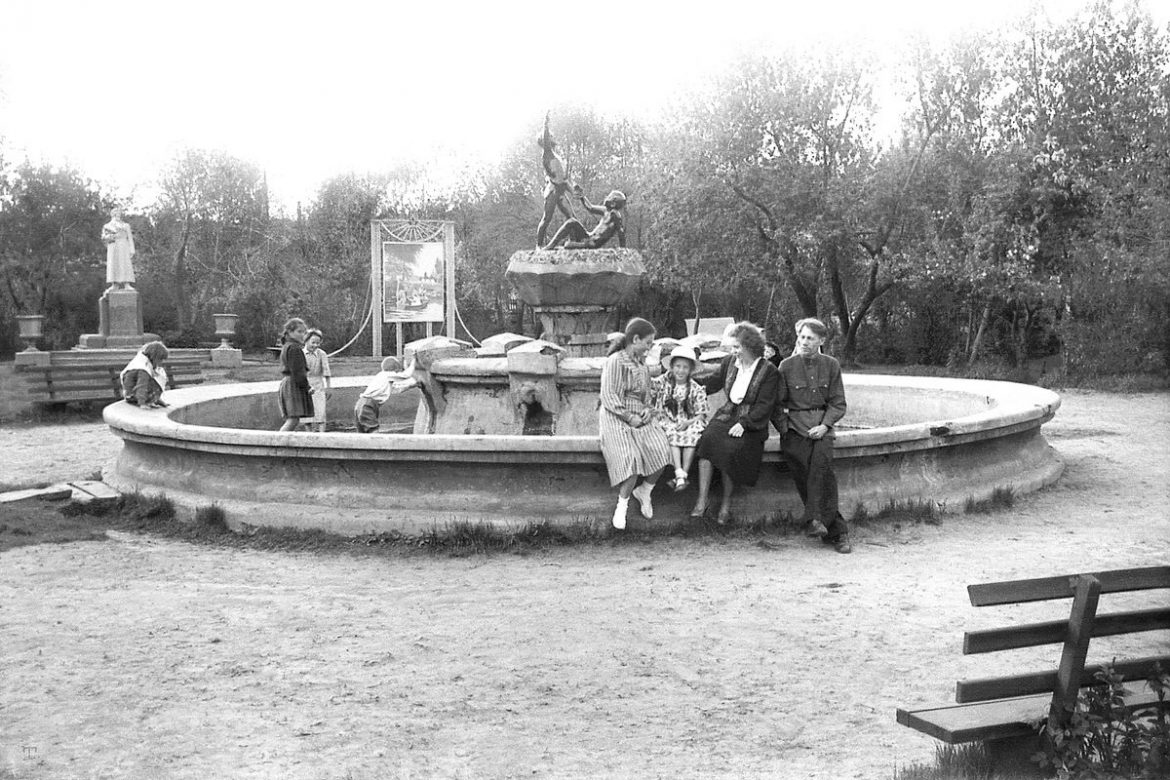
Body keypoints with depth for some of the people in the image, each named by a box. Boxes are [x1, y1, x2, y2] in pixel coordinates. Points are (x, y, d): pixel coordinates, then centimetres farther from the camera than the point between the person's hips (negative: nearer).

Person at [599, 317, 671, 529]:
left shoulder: (641, 363, 15)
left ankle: (645, 491, 10)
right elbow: (608, 397, -14)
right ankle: (622, 505, -4)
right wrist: (629, 417, -18)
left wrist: (648, 409, 3)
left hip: (640, 418, 7)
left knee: (660, 451, -16)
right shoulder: (615, 362, -10)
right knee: (631, 459, -24)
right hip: (615, 418, -7)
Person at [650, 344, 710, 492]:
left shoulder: (696, 389, 4)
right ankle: (679, 474, -37)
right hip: (667, 423, 0)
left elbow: (701, 415, 2)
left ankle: (684, 473, -29)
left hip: (689, 423, 0)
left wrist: (688, 422, -15)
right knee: (672, 435, -32)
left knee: (693, 435, -32)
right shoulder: (664, 382, 6)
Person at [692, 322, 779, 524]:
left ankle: (726, 502, -14)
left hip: (752, 422, -4)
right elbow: (713, 383, 26)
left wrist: (743, 423, -20)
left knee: (731, 447, -31)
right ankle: (702, 498, -25)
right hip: (727, 415, 4)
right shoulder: (729, 363, 10)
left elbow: (764, 406, -10)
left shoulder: (768, 371, -6)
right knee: (708, 437, -26)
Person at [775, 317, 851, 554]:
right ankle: (837, 532, -21)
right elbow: (777, 403, 7)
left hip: (821, 425, 1)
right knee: (804, 473, -23)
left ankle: (818, 519, -31)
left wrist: (825, 425, -8)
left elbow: (838, 403, 9)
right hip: (794, 426, -1)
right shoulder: (787, 366, 6)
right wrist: (784, 430, -5)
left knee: (822, 459, -32)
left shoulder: (831, 365, 10)